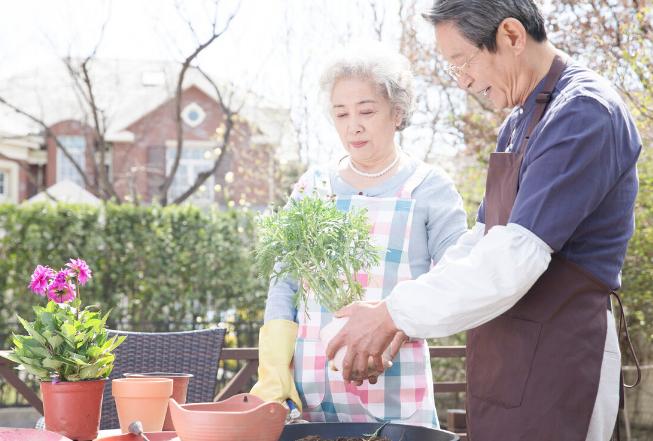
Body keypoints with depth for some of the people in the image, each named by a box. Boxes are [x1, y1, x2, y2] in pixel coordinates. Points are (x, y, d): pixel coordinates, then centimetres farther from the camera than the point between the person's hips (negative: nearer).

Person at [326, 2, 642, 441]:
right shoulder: (518, 124, 14)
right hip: (508, 357, 9)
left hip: (554, 360, -9)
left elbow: (515, 258, -23)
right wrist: (395, 316, 7)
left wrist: (394, 315, -16)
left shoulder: (584, 112, -17)